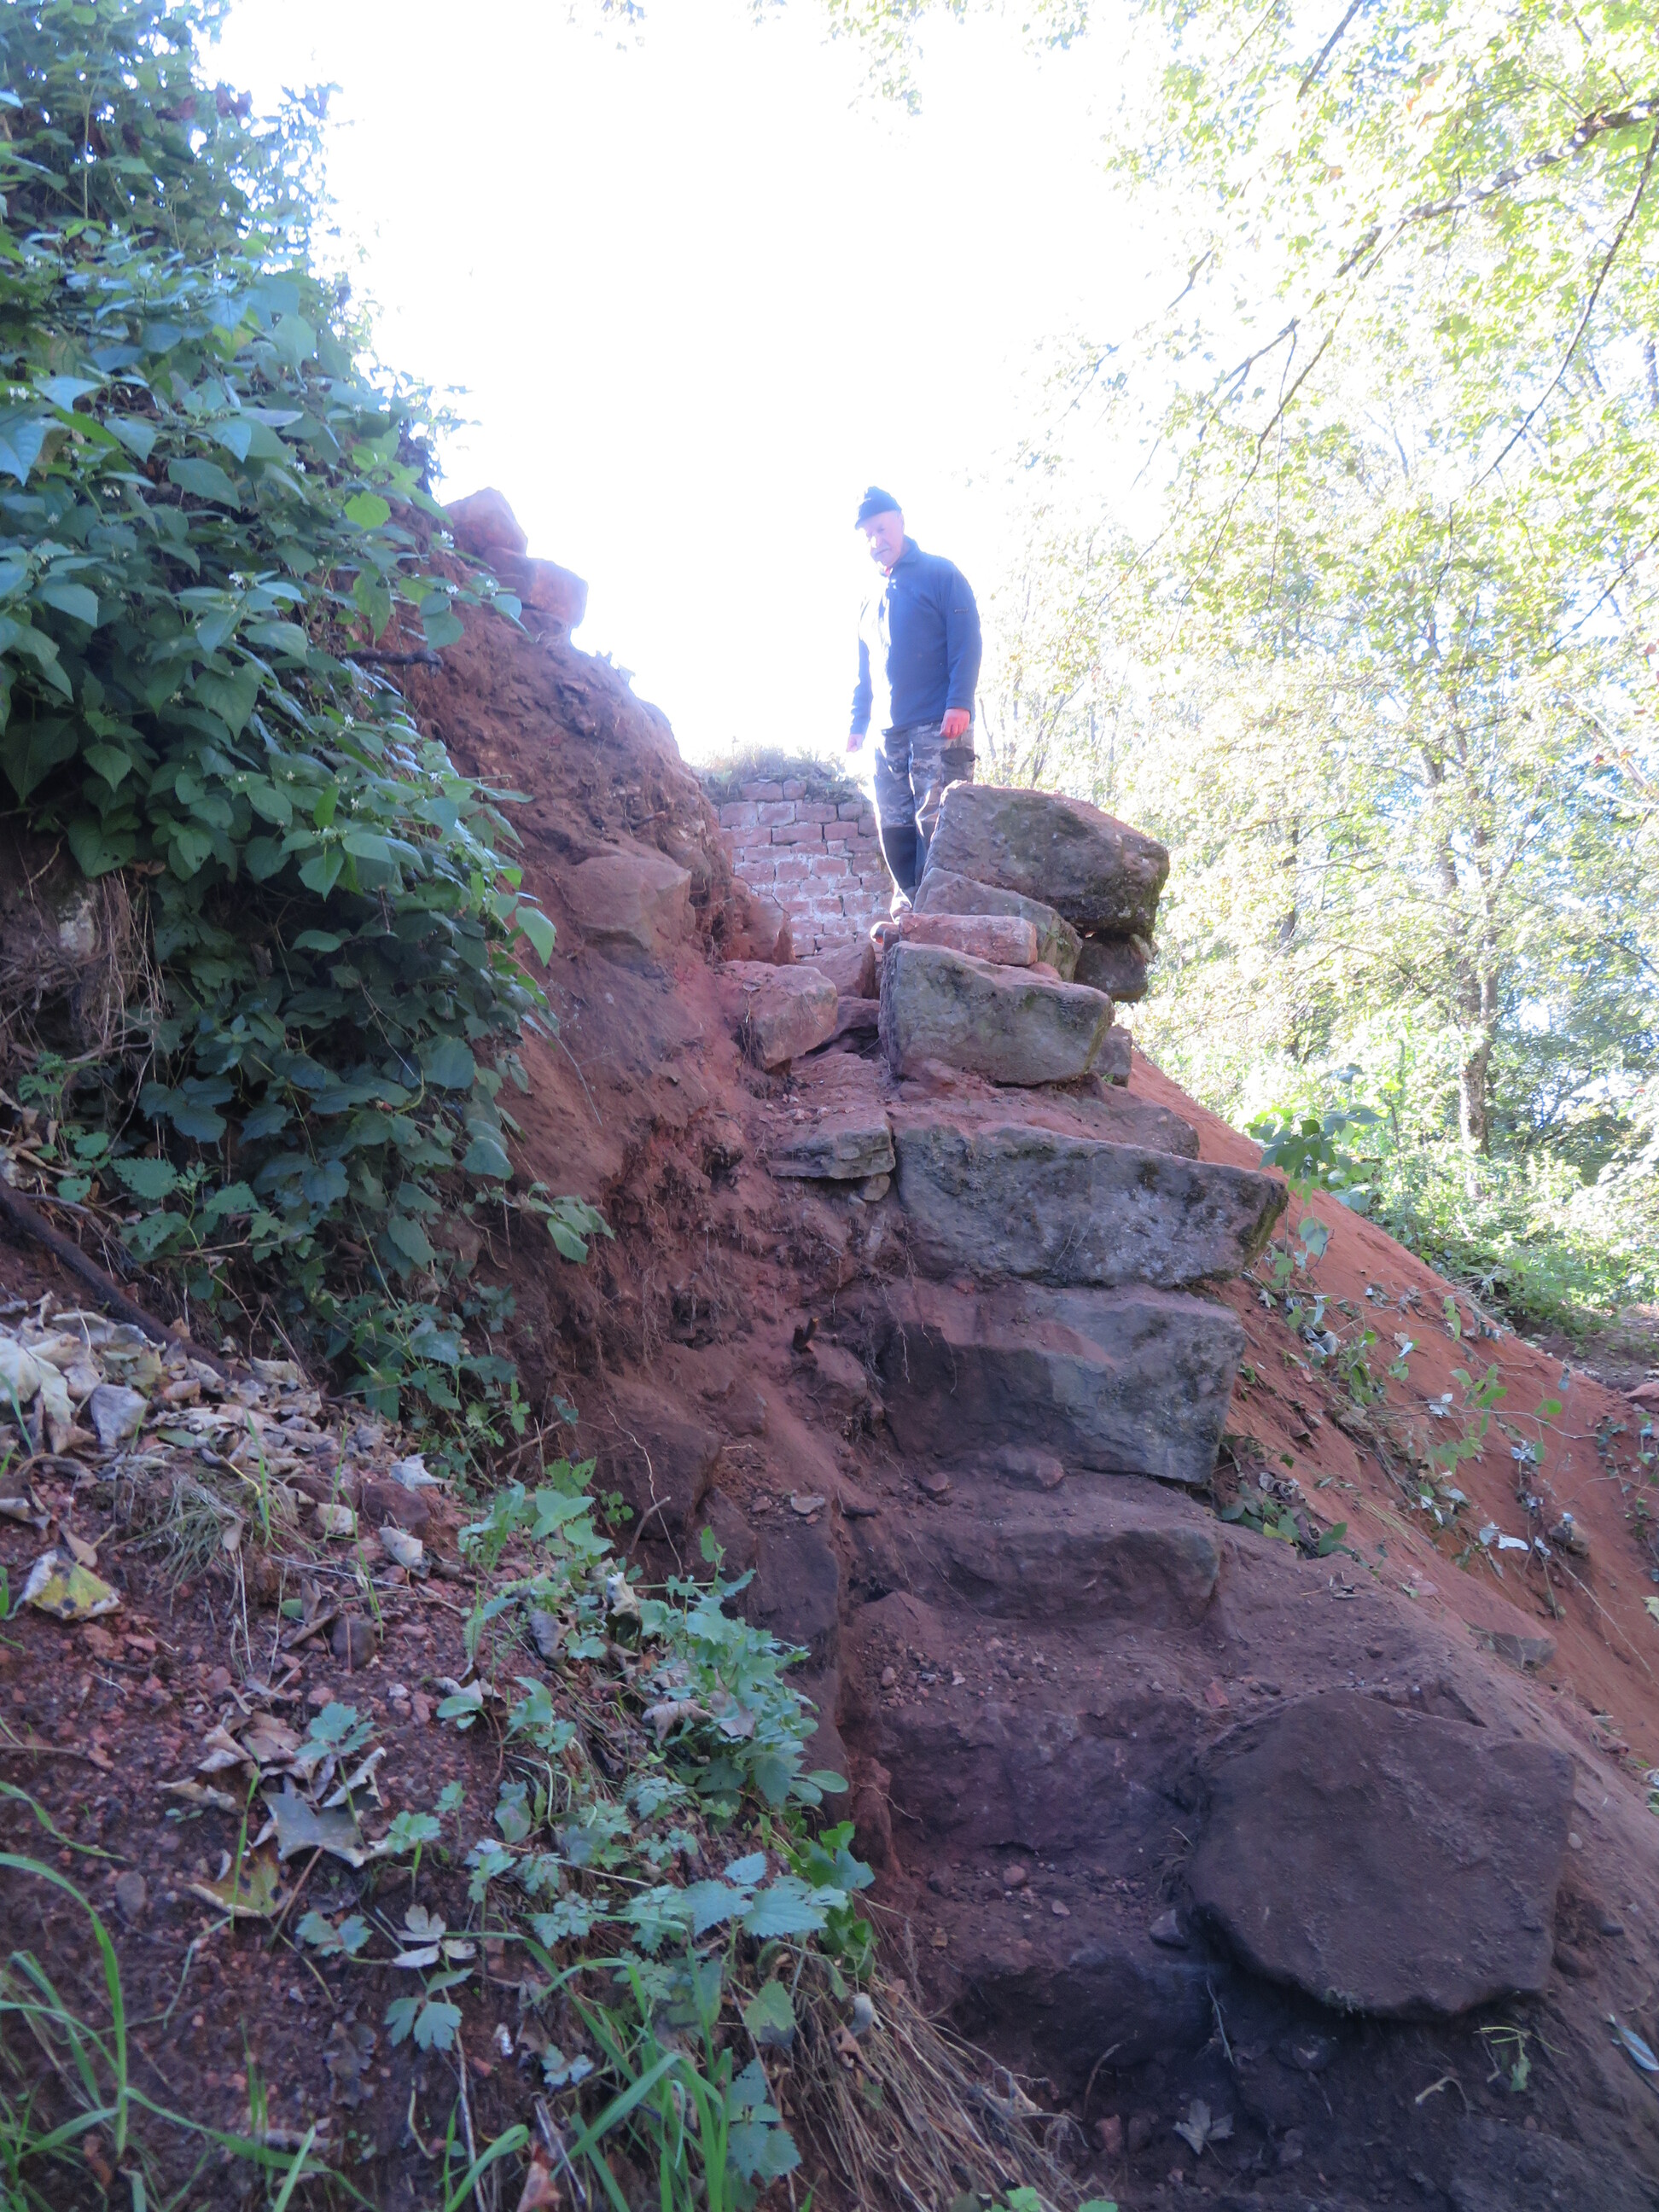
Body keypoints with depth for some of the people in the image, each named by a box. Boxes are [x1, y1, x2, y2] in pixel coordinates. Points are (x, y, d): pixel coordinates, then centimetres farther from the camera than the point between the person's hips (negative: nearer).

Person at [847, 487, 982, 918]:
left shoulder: (940, 575, 4)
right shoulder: (872, 599, 23)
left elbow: (966, 641, -7)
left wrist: (959, 703, -18)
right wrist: (858, 722, 20)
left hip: (938, 726, -7)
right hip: (890, 733, 7)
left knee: (936, 821, -12)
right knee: (894, 826, 3)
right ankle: (909, 904, 10)